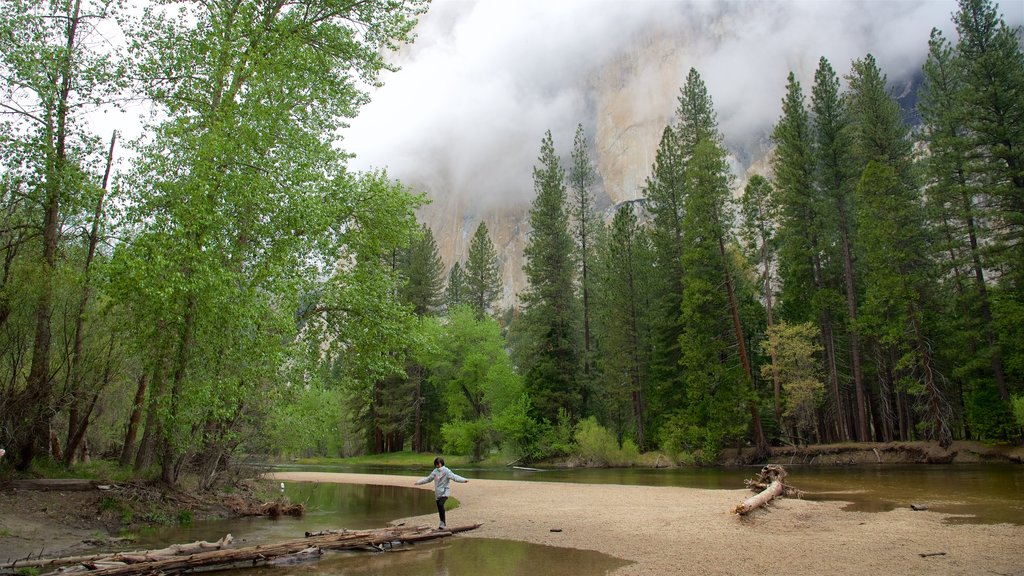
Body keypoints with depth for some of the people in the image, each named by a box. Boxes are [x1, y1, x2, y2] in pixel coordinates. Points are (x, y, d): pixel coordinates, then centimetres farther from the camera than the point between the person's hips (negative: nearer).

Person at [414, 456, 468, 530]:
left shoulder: (446, 471, -9)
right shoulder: (435, 471, 10)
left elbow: (454, 477, -20)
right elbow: (428, 479, 24)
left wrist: (463, 480, -34)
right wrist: (419, 482, 27)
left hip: (445, 491, -6)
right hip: (438, 492, 6)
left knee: (441, 504, -26)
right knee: (439, 508, 8)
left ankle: (442, 523, -19)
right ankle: (443, 524, 22)